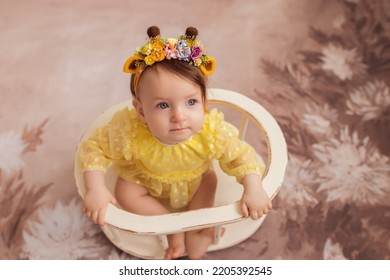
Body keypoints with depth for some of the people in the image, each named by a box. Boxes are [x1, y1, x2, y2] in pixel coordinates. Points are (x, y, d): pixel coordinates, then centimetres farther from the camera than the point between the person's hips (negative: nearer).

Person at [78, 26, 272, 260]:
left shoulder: (213, 131, -39)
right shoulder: (129, 133, -42)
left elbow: (240, 155, -25)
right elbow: (95, 148, -26)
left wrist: (253, 188, -41)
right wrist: (96, 188, -38)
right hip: (147, 182, -1)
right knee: (125, 191, -20)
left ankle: (195, 225, 4)